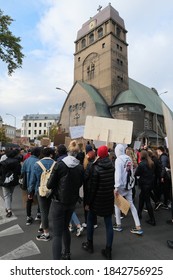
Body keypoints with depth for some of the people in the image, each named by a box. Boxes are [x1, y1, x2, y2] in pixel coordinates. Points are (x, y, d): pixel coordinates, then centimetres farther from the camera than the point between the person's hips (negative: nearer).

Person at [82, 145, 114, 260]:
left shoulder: (96, 168, -19)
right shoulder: (112, 166, -2)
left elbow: (92, 187, -17)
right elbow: (112, 182, 7)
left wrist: (88, 202, -9)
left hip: (97, 199, -4)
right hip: (109, 198, 5)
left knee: (90, 220, 18)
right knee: (108, 223, 12)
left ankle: (89, 245, 32)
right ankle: (108, 250, 21)